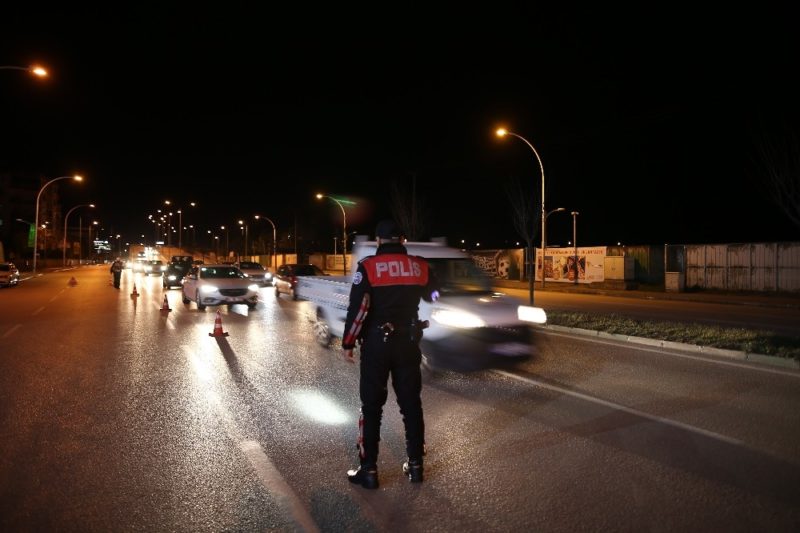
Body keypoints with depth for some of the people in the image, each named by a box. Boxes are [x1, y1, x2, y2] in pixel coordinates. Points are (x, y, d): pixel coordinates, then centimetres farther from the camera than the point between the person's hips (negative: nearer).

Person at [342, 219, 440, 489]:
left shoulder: (368, 266, -10)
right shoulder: (420, 266, 1)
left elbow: (357, 308, -15)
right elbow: (434, 296, 17)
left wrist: (348, 343, -5)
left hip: (376, 343, -3)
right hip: (408, 342, 3)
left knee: (371, 406, 6)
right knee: (411, 403, 13)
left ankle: (369, 470, 10)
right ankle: (415, 464, 21)